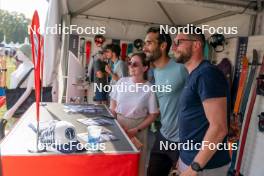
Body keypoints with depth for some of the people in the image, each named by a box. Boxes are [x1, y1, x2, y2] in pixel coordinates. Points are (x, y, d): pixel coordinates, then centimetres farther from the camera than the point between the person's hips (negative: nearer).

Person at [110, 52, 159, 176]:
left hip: (137, 130, -2)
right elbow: (112, 105, 5)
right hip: (118, 125, 3)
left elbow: (153, 115, -7)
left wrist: (136, 130, -13)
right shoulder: (122, 82, -4)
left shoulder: (149, 89, -13)